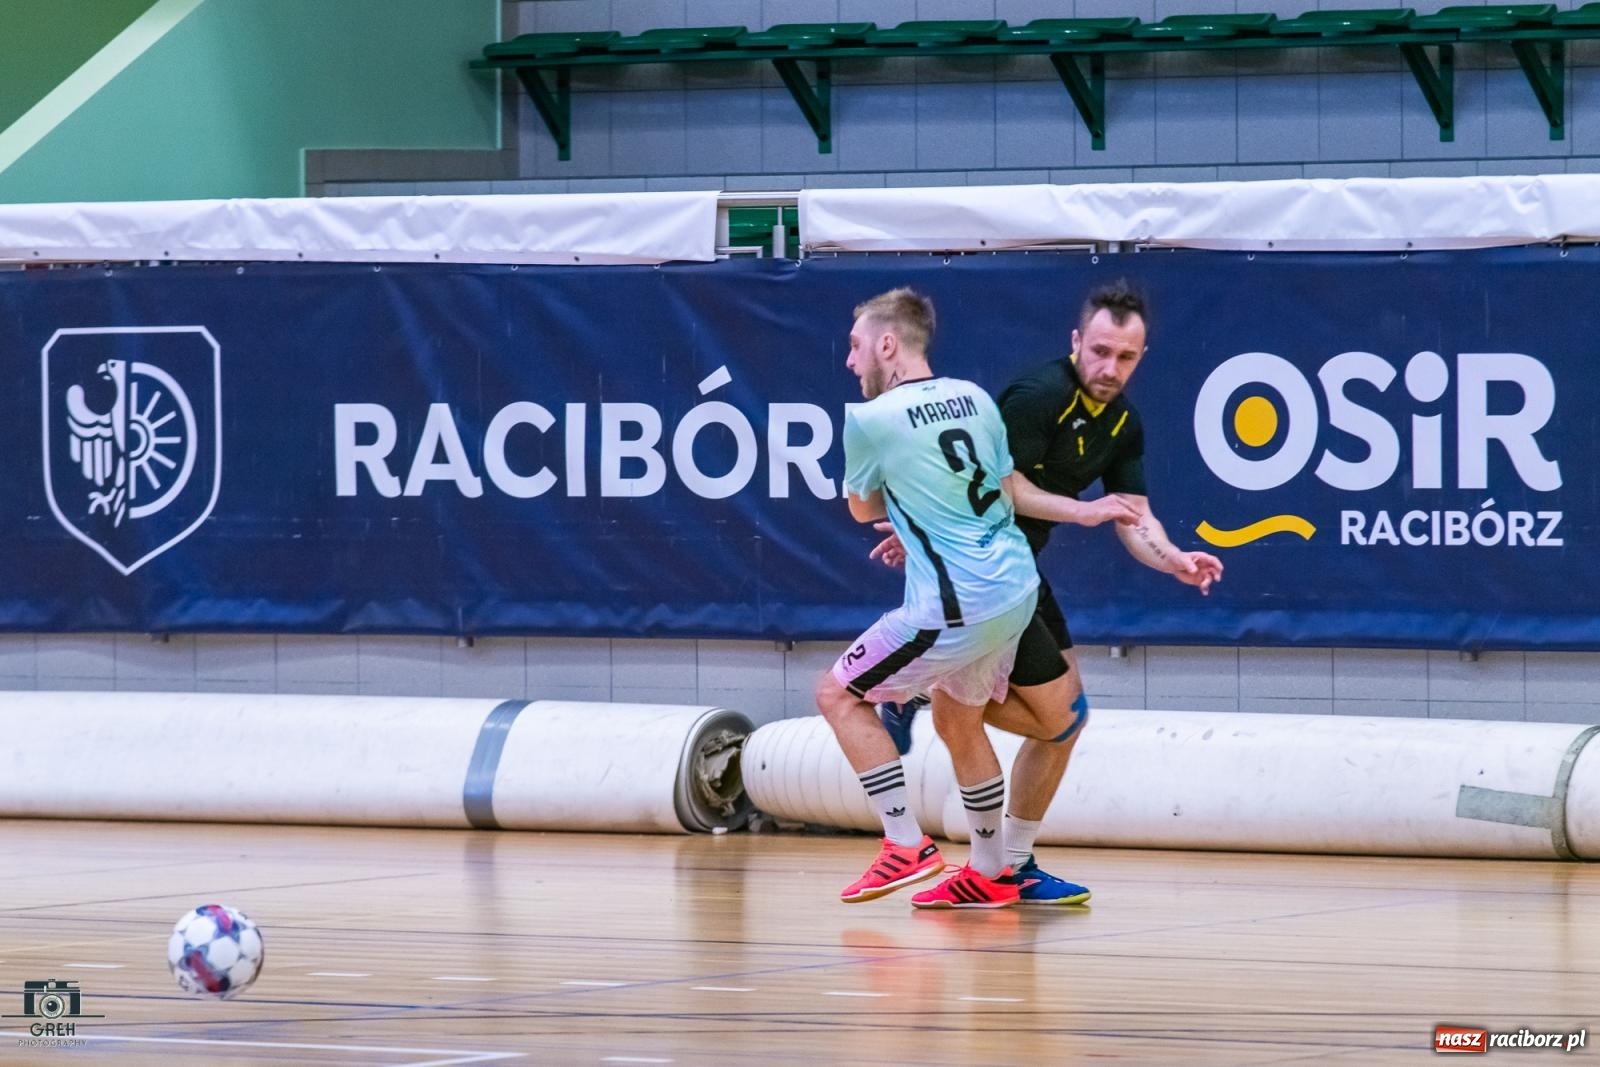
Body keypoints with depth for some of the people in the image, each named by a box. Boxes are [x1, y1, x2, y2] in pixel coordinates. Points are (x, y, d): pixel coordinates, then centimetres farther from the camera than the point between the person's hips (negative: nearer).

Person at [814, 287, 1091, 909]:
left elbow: (864, 511, 9)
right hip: (1016, 586, 8)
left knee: (838, 694, 5)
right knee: (956, 718, 24)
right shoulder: (974, 398, 10)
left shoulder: (869, 419, -8)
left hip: (956, 603, -8)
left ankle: (907, 845, -3)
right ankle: (989, 874, 29)